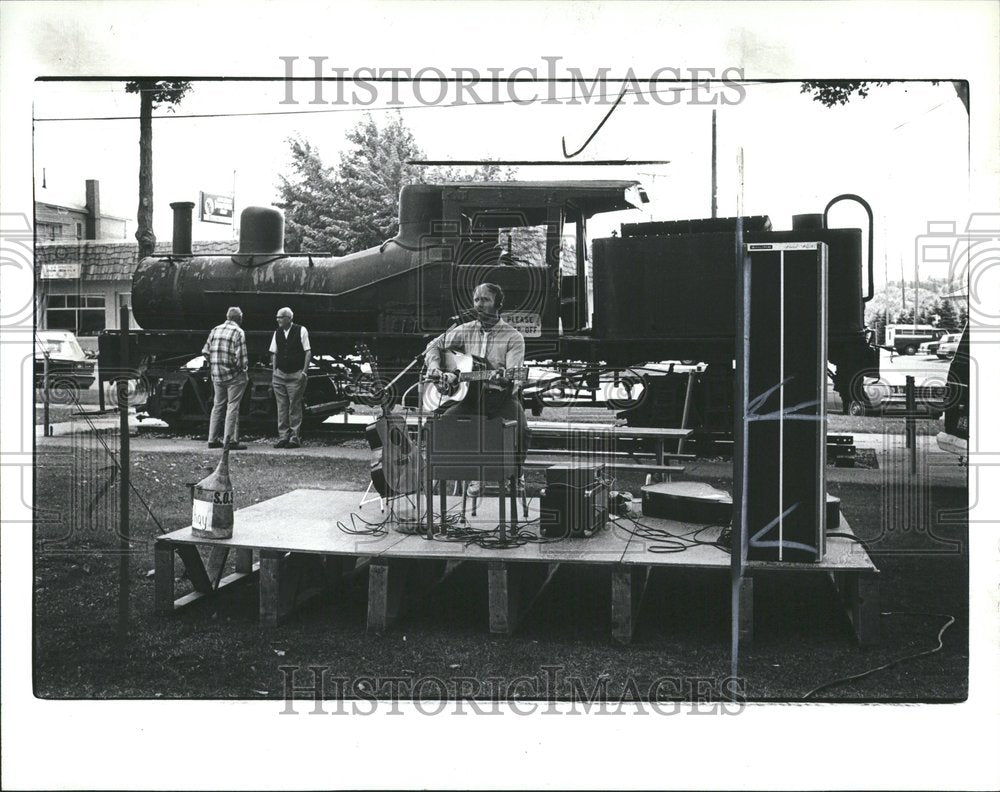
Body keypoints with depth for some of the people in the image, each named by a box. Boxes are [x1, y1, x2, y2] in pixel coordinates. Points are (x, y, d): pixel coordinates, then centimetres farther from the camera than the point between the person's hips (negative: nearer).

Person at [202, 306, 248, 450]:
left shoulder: (215, 330, 9)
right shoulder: (238, 332, -10)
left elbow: (205, 352, 8)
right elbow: (240, 357, -16)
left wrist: (214, 365, 17)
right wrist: (244, 371, -2)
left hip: (216, 375, 6)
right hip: (234, 375, -6)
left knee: (218, 406, 14)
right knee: (232, 406, -2)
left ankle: (213, 440, 16)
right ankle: (231, 441, -3)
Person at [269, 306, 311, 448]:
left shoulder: (301, 331, -5)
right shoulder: (277, 333, 8)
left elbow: (308, 352, -5)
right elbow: (274, 354, 14)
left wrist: (304, 372, -11)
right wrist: (273, 372, 6)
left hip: (296, 376, -4)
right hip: (279, 375, 4)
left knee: (295, 407, -1)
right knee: (282, 407, 5)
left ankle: (294, 438, 4)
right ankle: (283, 437, 10)